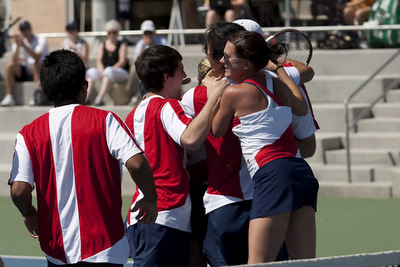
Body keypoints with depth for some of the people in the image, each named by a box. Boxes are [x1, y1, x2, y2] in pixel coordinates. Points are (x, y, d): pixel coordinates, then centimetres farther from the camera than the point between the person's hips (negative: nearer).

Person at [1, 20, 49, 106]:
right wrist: (17, 46, -26)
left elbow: (37, 58, -27)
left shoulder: (41, 40, -9)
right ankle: (9, 97, -26)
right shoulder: (19, 40, 3)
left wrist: (24, 45, -33)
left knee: (36, 64, -36)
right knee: (9, 65, -20)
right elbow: (14, 60, -10)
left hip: (40, 70, -4)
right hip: (25, 71, 4)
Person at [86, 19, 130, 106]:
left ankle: (99, 99, -49)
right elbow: (99, 61, 7)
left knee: (109, 71, -37)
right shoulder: (102, 45, 18)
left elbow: (122, 61, -6)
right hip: (104, 71, 4)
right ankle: (87, 98, -40)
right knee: (92, 71, -24)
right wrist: (102, 71, -15)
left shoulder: (122, 44, 7)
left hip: (121, 72, -4)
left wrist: (110, 70, -19)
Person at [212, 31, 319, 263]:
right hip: (302, 172, 8)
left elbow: (216, 131, 14)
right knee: (304, 262, 4)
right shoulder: (278, 85, 16)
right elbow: (302, 109, 36)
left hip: (273, 175, -8)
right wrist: (278, 67, 41)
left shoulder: (234, 93, -2)